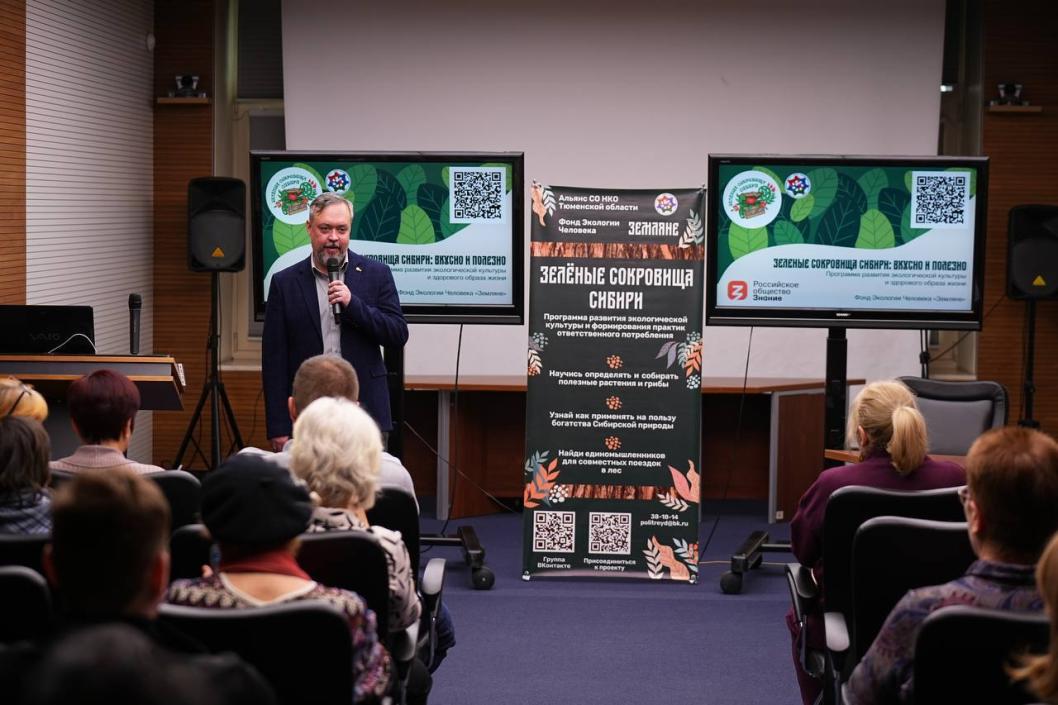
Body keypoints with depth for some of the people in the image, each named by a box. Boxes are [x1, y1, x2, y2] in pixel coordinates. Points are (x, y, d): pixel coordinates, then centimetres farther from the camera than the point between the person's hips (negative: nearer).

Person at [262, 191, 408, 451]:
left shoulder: (376, 274, 5)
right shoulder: (285, 283, 4)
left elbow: (399, 335, 1)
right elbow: (274, 359, 2)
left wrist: (352, 304, -14)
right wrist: (278, 427, -4)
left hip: (363, 410, 0)